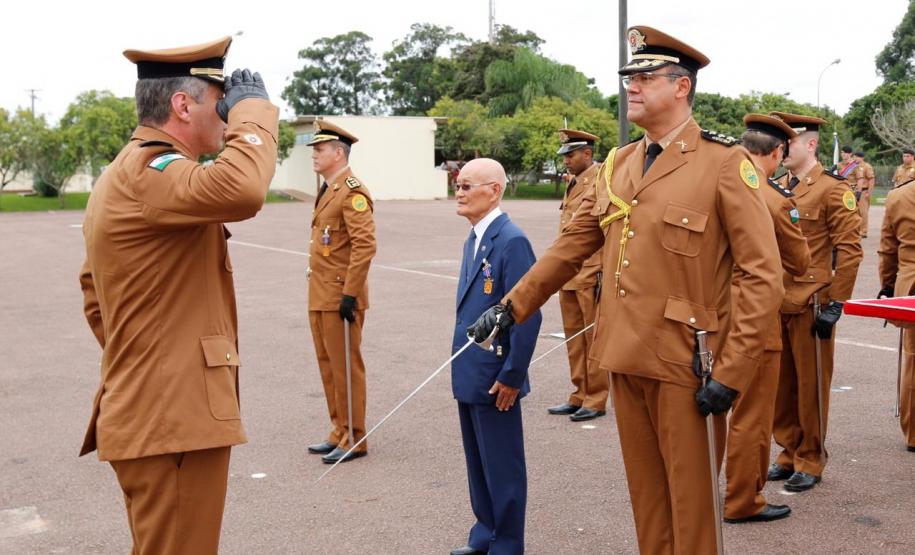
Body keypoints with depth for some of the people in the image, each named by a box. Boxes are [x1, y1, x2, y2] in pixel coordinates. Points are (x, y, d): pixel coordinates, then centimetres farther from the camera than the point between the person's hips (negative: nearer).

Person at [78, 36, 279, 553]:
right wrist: (253, 107, -22)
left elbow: (94, 292, 24)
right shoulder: (147, 171, -18)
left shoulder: (126, 173, 16)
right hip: (174, 420, -11)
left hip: (150, 413, 11)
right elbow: (240, 190, -39)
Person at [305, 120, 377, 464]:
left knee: (346, 368, 0)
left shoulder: (352, 192, -15)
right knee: (328, 366, 15)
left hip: (340, 298, -10)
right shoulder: (328, 191, 15)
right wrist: (318, 293, 19)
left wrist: (350, 294, -22)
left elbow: (365, 245, -22)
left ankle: (354, 441, 10)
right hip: (320, 297, 10)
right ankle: (339, 433, 26)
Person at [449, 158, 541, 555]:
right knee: (478, 461, 19)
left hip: (494, 379, -9)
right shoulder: (474, 239, 12)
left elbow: (527, 315, -20)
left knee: (502, 467, 5)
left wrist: (511, 377, -18)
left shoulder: (511, 241, -17)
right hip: (469, 374, 9)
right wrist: (461, 366, 16)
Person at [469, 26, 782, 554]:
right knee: (646, 495, 17)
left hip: (685, 366, -6)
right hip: (626, 358, 6)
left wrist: (731, 373, -17)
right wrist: (513, 307, 13)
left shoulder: (725, 163, -10)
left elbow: (763, 277, -13)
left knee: (690, 503, 6)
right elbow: (571, 247, 16)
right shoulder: (618, 165, 10)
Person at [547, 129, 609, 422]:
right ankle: (580, 396, 22)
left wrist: (606, 274, -16)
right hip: (569, 274, 8)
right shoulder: (573, 183, 16)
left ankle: (596, 400, 10)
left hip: (592, 275, -8)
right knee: (574, 337, 13)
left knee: (594, 338, 1)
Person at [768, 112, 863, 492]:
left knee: (810, 386, 5)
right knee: (781, 385, 11)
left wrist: (834, 305, -14)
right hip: (775, 304, 6)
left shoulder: (833, 189, -8)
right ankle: (789, 453, 25)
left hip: (810, 306, -6)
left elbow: (850, 252, -11)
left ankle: (810, 461, 18)